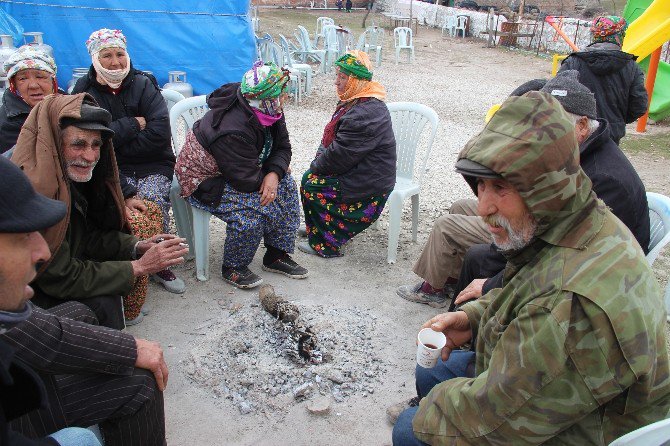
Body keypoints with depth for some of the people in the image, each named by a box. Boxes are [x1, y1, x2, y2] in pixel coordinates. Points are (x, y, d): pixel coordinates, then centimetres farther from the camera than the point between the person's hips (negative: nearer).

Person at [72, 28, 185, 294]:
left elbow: (160, 133, -11)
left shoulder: (143, 84, 1)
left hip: (152, 164, 0)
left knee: (154, 198, -29)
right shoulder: (85, 90, 4)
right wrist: (133, 124, -10)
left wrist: (116, 141, -10)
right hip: (110, 168, 0)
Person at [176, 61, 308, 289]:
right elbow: (247, 180, -32)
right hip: (204, 180, -9)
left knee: (286, 185, -6)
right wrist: (272, 174, -11)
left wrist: (275, 173, -20)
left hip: (242, 170, 9)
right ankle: (233, 268, -6)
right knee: (254, 208, -30)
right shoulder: (233, 131, -35)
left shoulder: (270, 112, -8)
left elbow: (283, 147, 0)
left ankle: (277, 256, 5)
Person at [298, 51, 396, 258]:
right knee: (309, 176, 10)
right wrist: (320, 159, 1)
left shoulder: (364, 115, -28)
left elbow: (341, 154, -26)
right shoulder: (353, 101, 8)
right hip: (358, 172, 10)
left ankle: (325, 245, 1)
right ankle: (315, 227, 28)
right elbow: (331, 138, 16)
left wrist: (317, 167, -11)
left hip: (369, 184, -10)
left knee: (311, 187, -12)